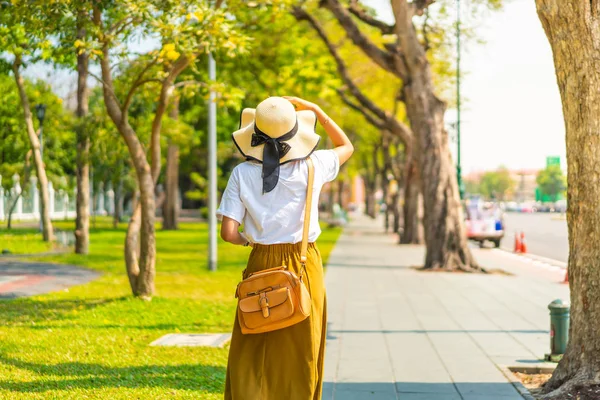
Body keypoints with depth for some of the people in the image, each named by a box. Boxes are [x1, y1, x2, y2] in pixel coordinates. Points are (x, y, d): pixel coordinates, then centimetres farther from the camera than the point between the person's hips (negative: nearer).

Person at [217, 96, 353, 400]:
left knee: (252, 353, 8)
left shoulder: (242, 174, -6)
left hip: (262, 265, 0)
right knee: (302, 353, 10)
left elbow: (228, 232, -10)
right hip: (305, 267, 0)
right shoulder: (312, 166, -5)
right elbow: (346, 147, 17)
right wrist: (315, 110, 14)